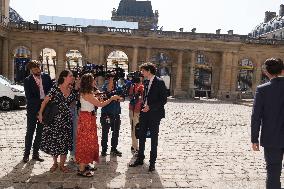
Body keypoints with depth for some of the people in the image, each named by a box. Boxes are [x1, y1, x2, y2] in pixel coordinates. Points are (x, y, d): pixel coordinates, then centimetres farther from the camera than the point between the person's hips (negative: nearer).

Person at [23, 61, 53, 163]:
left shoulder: (46, 77, 2)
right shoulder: (27, 80, -6)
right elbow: (29, 97, -12)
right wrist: (41, 101, -19)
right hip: (32, 109, -3)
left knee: (40, 132, 10)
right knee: (30, 131, 4)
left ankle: (35, 153, 22)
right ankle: (26, 153, 18)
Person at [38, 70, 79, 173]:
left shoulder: (72, 90, 3)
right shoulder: (55, 88, -8)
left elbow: (72, 101, 4)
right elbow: (45, 101, -6)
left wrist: (76, 88, -4)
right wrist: (40, 113, -11)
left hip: (66, 119, 3)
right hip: (54, 118, -3)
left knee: (64, 141, 4)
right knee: (53, 140, 5)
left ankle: (62, 165, 18)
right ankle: (55, 163, 25)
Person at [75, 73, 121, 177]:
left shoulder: (86, 93, 10)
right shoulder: (87, 94, -20)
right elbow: (100, 104, -18)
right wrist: (111, 98, -9)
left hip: (88, 118, 10)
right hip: (86, 119, -10)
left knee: (88, 141, 15)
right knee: (85, 142, -3)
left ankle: (84, 165, 26)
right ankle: (81, 169, 6)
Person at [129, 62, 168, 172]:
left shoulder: (159, 83, -10)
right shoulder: (146, 83, 12)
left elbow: (163, 100, -13)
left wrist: (150, 107, -19)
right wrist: (143, 107, 8)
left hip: (154, 114, -7)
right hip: (144, 113, 7)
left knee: (154, 138, 5)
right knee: (141, 137, 11)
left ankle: (152, 162, 16)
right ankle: (140, 159, 24)